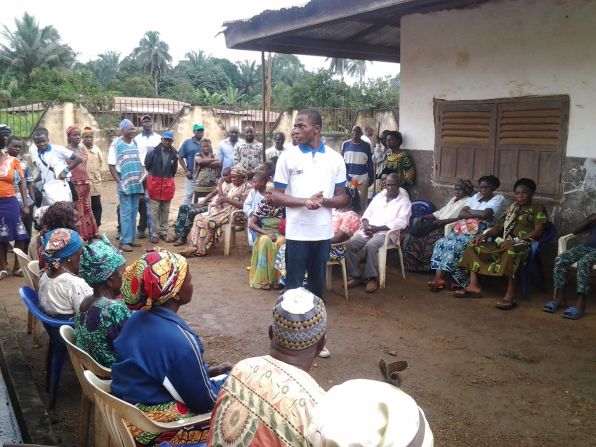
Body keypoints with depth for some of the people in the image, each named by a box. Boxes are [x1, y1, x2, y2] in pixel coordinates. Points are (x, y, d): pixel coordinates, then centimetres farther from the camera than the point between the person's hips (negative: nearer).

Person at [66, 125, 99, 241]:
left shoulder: (83, 150, 14)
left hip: (85, 183, 7)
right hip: (74, 184, -7)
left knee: (87, 210, 11)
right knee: (76, 211, -4)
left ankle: (89, 235, 19)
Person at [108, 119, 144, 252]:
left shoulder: (135, 143, 11)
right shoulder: (116, 145, -4)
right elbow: (111, 166, -6)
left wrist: (141, 177, 4)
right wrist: (119, 182, -13)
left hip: (136, 184, 5)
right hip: (124, 184, -5)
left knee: (134, 213, 9)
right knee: (126, 213, -5)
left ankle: (131, 238, 17)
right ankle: (124, 241, 0)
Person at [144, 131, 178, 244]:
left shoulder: (174, 153, -3)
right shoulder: (153, 151, -11)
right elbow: (147, 165, 1)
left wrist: (168, 179, 11)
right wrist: (154, 177, 10)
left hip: (168, 184, 3)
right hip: (155, 183, -3)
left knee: (165, 210, 11)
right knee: (155, 210, 0)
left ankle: (163, 232, 21)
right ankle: (155, 234, 5)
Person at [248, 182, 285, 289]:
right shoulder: (262, 205, 2)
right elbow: (251, 224, -3)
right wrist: (267, 233, -16)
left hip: (279, 235, 0)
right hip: (264, 234, 0)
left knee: (281, 243, -35)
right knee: (265, 242, -35)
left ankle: (277, 279, -27)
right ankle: (263, 279, -33)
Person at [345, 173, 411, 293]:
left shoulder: (404, 201, 2)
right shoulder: (379, 196, 19)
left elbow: (401, 222, -12)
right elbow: (368, 212, 19)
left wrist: (378, 228, -18)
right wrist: (365, 224, -6)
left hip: (386, 233, -5)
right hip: (368, 230, 5)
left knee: (370, 246, -35)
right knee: (350, 244, -20)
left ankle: (372, 278, -21)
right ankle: (355, 276, -9)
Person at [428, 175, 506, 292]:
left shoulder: (498, 199, 1)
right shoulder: (476, 196, 20)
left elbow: (485, 214, -17)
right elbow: (461, 214, 9)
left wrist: (469, 211, 0)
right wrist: (478, 215, -6)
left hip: (480, 233, -7)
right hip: (465, 229, 7)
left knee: (455, 246, -30)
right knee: (441, 243, -16)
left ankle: (459, 280, -19)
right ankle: (439, 278, -24)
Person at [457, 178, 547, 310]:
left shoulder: (538, 208, 4)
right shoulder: (513, 207, 23)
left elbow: (538, 231, -9)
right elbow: (499, 226, 17)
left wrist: (515, 241, -21)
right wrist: (485, 234, -3)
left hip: (523, 244, -7)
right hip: (504, 242, 7)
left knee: (511, 250, -42)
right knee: (474, 246, -7)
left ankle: (510, 295, -43)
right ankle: (473, 285, -14)